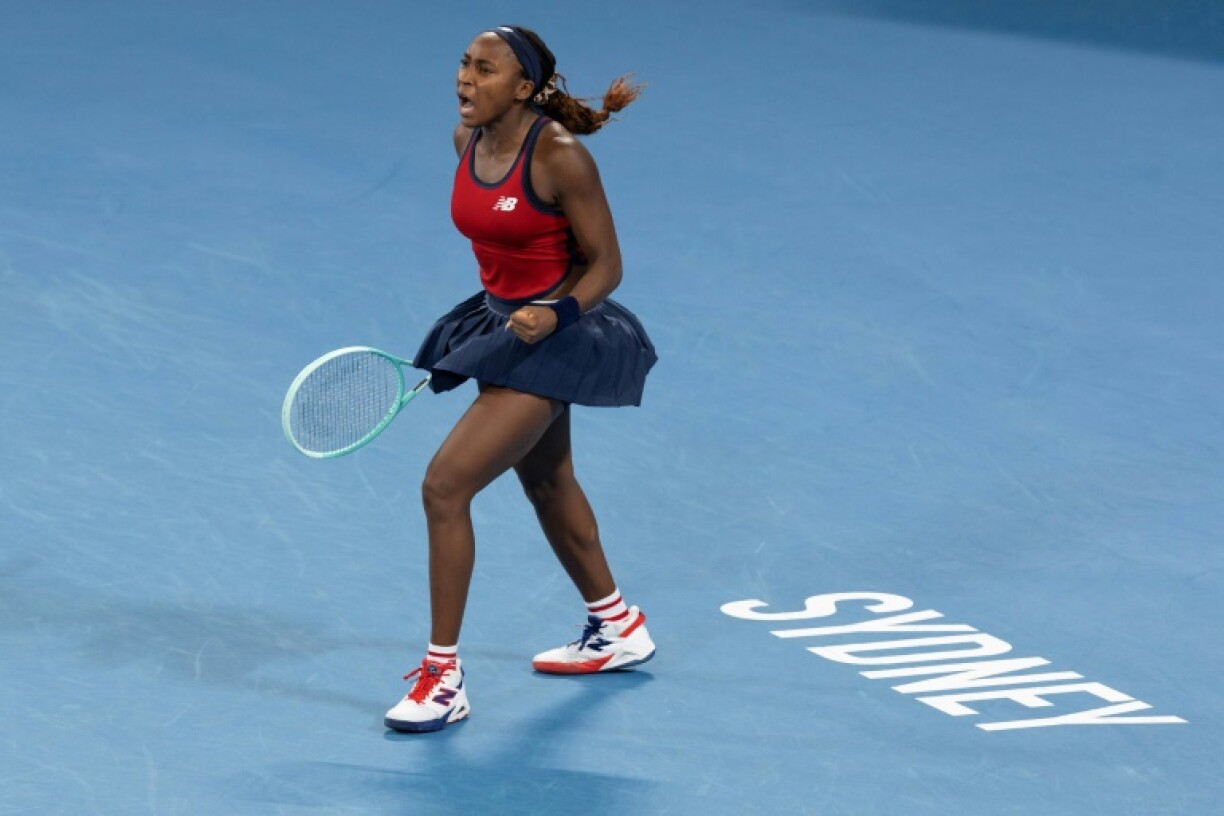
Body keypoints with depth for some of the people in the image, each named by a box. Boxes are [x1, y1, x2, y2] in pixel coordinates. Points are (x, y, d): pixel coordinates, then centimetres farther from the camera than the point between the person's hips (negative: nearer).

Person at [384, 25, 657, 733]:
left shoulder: (562, 156, -24)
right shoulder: (468, 141, -3)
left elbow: (607, 267, -17)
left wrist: (556, 314, -32)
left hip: (555, 338, -9)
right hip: (500, 323, 9)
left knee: (445, 485, -16)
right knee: (545, 482, 26)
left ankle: (444, 676, -7)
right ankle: (618, 628, 48)